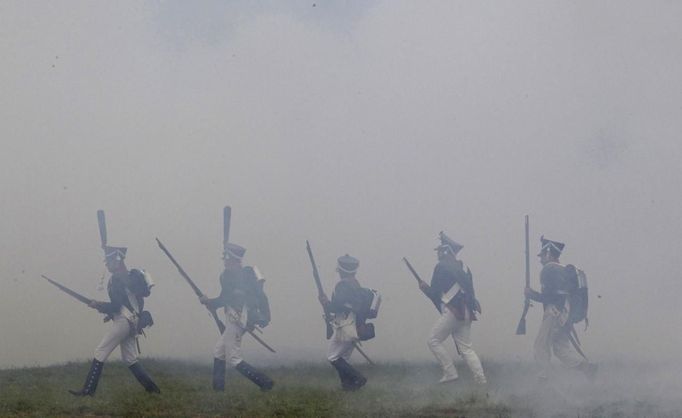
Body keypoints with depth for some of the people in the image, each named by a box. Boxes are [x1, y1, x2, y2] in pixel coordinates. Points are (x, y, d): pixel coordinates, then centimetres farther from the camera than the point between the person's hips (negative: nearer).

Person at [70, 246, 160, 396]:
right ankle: (152, 388, 12)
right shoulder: (129, 276, 16)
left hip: (123, 321, -9)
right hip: (132, 322, 9)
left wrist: (98, 305, -4)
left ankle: (88, 390, -8)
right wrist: (111, 314, 18)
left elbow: (115, 305, -18)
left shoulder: (117, 279, -13)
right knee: (130, 359, 15)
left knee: (100, 352, -7)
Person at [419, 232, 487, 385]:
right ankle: (481, 380, -3)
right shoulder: (464, 268, 17)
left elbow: (434, 293, -5)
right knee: (466, 347, 8)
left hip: (451, 312, -7)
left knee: (434, 340, 3)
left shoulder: (442, 267, -5)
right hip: (467, 313, 7)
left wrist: (424, 287, 15)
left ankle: (450, 373, -4)